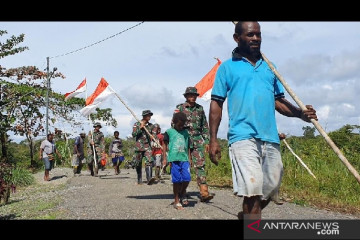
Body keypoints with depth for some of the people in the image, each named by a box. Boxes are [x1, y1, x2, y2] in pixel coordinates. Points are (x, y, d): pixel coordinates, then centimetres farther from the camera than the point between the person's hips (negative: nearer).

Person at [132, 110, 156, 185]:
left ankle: (149, 179, -28)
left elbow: (153, 135, 16)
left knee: (149, 161, -18)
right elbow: (133, 134, -7)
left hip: (147, 146, 1)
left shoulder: (151, 125, 11)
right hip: (139, 146, -1)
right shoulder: (136, 124, 3)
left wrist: (153, 137, -7)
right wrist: (140, 128, -17)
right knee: (138, 164, 6)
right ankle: (139, 180, 21)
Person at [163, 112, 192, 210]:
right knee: (176, 180, -3)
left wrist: (189, 159, 18)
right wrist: (164, 158, 1)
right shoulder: (169, 132, 5)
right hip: (174, 159, -3)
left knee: (187, 178, -9)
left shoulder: (186, 133, 16)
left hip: (184, 159, 3)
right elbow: (165, 145, 6)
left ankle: (182, 193, 20)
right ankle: (176, 201, 10)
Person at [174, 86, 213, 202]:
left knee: (200, 165, -8)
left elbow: (205, 126, 16)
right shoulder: (180, 108, 3)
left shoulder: (200, 108, 12)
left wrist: (207, 141, 11)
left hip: (197, 140, 2)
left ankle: (204, 192, -14)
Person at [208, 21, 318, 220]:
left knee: (270, 189, 12)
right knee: (253, 188, -15)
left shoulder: (269, 67, 18)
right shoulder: (227, 67, 5)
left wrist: (301, 113, -2)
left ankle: (245, 215, 36)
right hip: (243, 136, -5)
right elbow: (216, 104, 3)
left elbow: (279, 101, 18)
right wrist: (213, 139, -5)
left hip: (270, 138, 5)